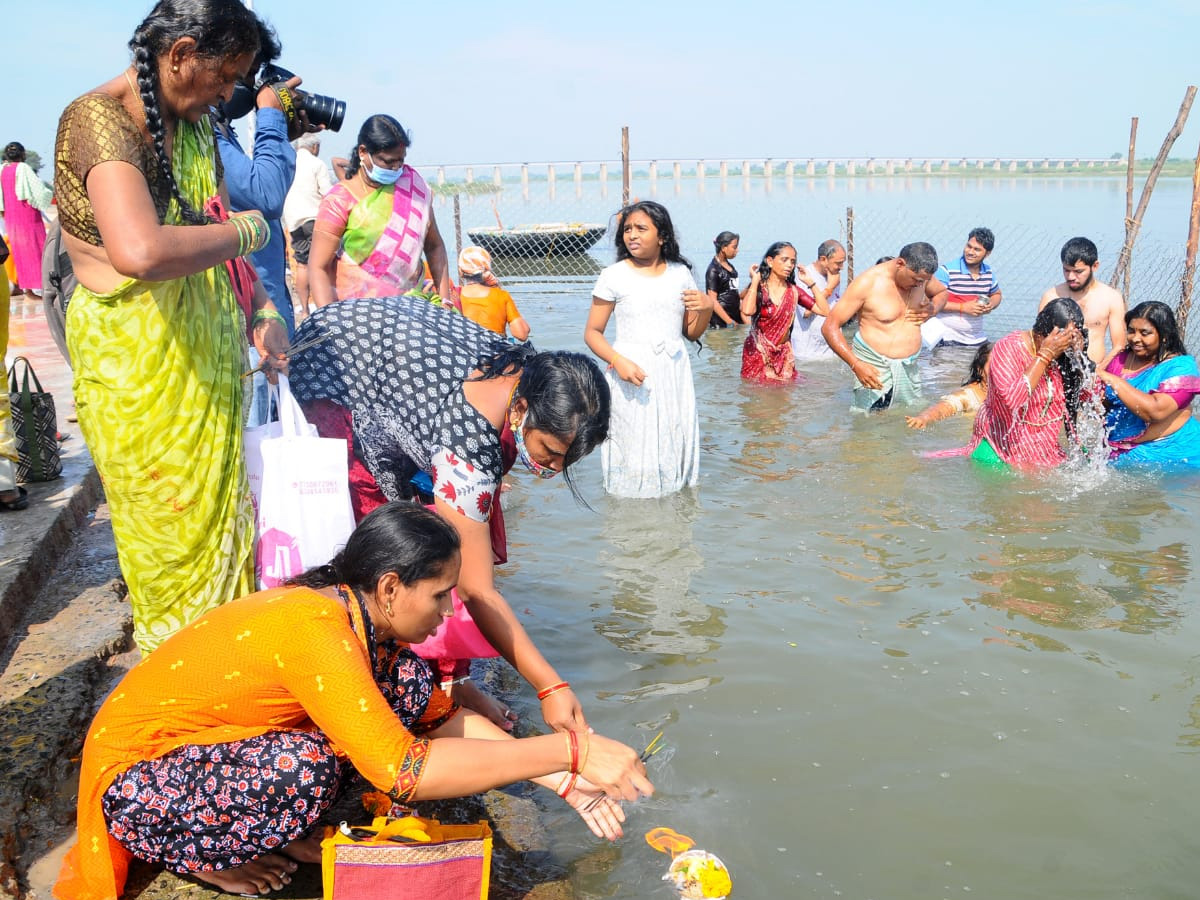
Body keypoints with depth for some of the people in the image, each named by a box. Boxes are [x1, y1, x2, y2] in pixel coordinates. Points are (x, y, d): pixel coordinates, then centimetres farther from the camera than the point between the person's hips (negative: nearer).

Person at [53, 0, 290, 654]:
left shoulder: (193, 125, 10)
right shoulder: (97, 121, -19)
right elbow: (140, 252, -38)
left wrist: (263, 312, 4)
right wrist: (247, 230, -22)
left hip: (207, 356, 8)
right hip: (134, 362, -8)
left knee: (223, 519, 12)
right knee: (171, 536, 2)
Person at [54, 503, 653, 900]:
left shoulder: (356, 613, -8)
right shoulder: (314, 630, -35)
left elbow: (441, 717, 0)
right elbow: (406, 771, -40)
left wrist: (562, 781, -8)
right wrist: (570, 750, -37)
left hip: (207, 745, 7)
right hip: (133, 777, -7)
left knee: (407, 682, -8)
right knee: (304, 766, -37)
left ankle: (283, 829, 5)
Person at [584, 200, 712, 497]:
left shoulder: (680, 273, 8)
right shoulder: (614, 276, -2)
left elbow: (692, 333, 14)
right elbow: (592, 332, -1)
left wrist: (706, 309, -7)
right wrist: (618, 361, -18)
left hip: (674, 373, 3)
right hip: (632, 374, -3)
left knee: (675, 448, 6)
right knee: (633, 451, -1)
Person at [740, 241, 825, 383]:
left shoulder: (793, 291, 3)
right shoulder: (758, 288, -8)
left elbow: (825, 311, -4)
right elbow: (747, 311, -31)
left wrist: (811, 283, -1)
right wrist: (755, 280, -19)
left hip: (783, 354, 3)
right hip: (758, 353, -3)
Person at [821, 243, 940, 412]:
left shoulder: (921, 276, 1)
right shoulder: (868, 282, -16)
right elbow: (829, 327, -16)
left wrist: (931, 309, -3)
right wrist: (856, 365, -26)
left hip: (909, 368, 6)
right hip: (874, 370, -5)